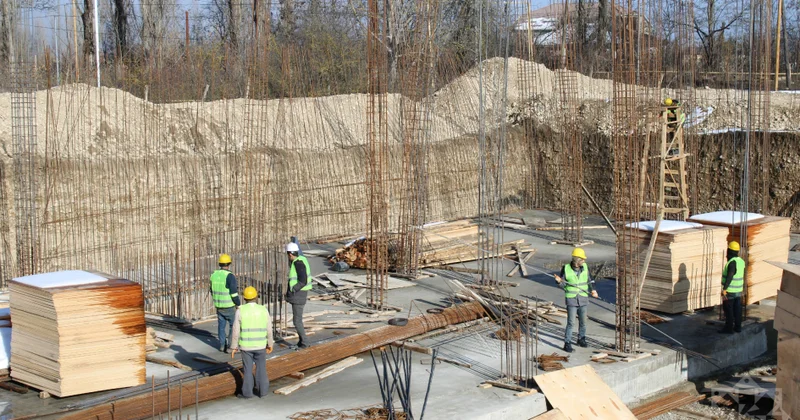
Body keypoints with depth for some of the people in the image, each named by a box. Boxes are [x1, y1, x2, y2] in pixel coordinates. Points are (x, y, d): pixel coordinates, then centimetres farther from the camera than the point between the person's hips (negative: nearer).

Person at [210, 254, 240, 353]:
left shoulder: (214, 275, 1)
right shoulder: (230, 276, -21)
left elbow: (212, 291, 11)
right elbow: (234, 293, -22)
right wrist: (239, 304, -9)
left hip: (219, 306, 6)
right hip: (230, 306, -6)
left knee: (221, 325, 16)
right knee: (233, 326, 6)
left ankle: (222, 345, 22)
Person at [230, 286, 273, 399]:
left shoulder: (240, 311, -14)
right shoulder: (263, 310, -9)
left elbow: (236, 331, -10)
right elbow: (269, 330, -2)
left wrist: (233, 347, 0)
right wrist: (270, 344, 12)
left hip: (246, 346, -1)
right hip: (260, 345, 1)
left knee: (247, 369, 12)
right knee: (261, 368, 16)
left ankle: (247, 392, 18)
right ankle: (263, 390, 22)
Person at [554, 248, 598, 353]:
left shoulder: (584, 267, -1)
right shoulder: (566, 268, -10)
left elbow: (589, 280, 11)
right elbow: (563, 284, -2)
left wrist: (592, 290, -4)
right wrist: (559, 281, -24)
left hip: (583, 298, 4)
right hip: (571, 299, -4)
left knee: (583, 321, 14)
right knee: (571, 322, -8)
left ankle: (581, 339, 33)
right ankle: (567, 343, -1)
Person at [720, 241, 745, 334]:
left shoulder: (732, 262, -21)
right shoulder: (741, 261, 6)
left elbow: (729, 276, -26)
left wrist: (724, 288, -26)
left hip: (730, 291, -8)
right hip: (739, 290, 8)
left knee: (728, 310, 0)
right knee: (737, 310, 13)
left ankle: (729, 328, 2)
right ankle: (737, 327, 19)